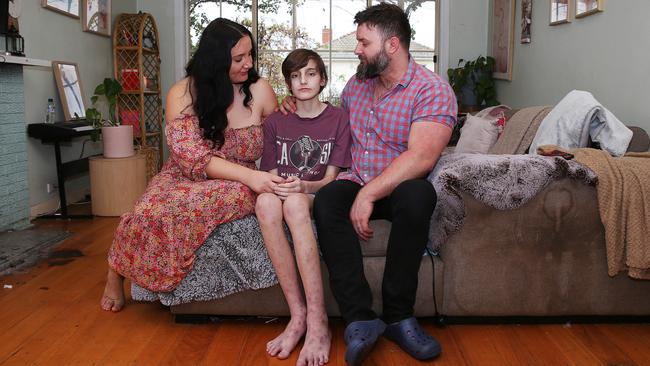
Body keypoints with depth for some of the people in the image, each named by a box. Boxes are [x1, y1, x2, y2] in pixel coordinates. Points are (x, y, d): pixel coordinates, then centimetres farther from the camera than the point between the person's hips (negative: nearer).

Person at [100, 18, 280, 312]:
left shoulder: (259, 91, -3)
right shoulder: (183, 94, -7)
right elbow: (193, 157, -17)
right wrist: (249, 176, -29)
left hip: (238, 186, -1)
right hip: (184, 179, 1)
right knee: (153, 212, -30)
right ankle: (117, 269, 1)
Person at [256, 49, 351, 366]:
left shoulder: (338, 119, 5)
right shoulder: (275, 122, 14)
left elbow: (331, 178, -3)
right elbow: (271, 174, 10)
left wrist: (304, 187, -24)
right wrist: (273, 184, -15)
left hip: (318, 197, -2)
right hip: (282, 194, 2)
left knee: (295, 203, -39)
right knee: (266, 201, -36)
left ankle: (317, 324, -40)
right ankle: (298, 316, -34)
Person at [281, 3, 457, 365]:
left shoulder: (432, 90, -10)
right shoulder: (357, 83, 12)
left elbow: (421, 157, -24)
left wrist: (370, 193, -30)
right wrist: (300, 106, 13)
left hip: (400, 187, -4)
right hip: (356, 183, 4)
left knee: (418, 195, -38)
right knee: (326, 200, -29)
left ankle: (399, 315, -24)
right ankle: (360, 318, -31)